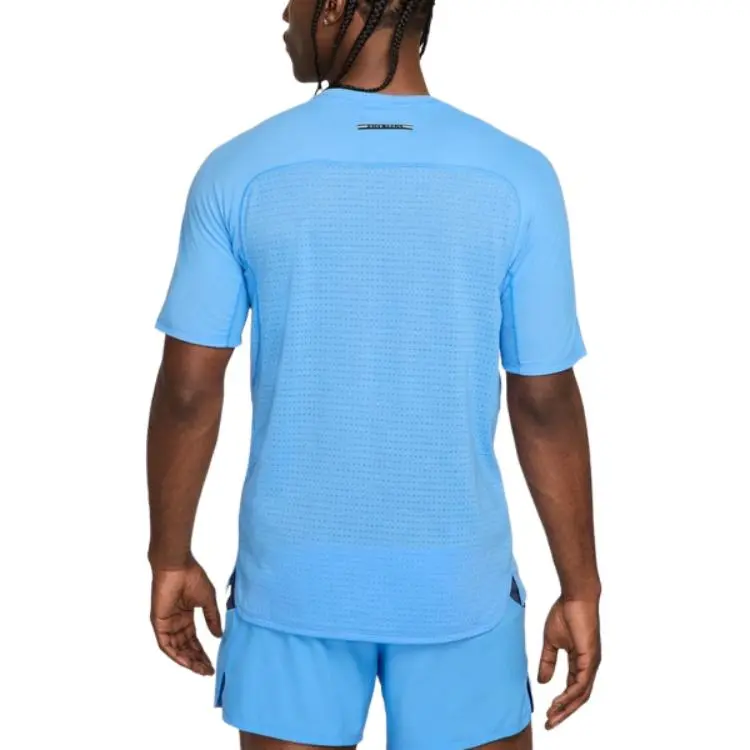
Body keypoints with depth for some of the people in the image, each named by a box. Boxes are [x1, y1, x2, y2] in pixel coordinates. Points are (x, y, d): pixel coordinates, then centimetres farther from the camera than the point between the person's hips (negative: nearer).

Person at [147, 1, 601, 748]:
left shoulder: (239, 172, -8)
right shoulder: (515, 178, -9)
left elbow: (188, 391, -5)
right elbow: (546, 406, -7)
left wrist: (170, 558, 8)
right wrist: (580, 587, 3)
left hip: (293, 578, 1)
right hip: (459, 581, 0)